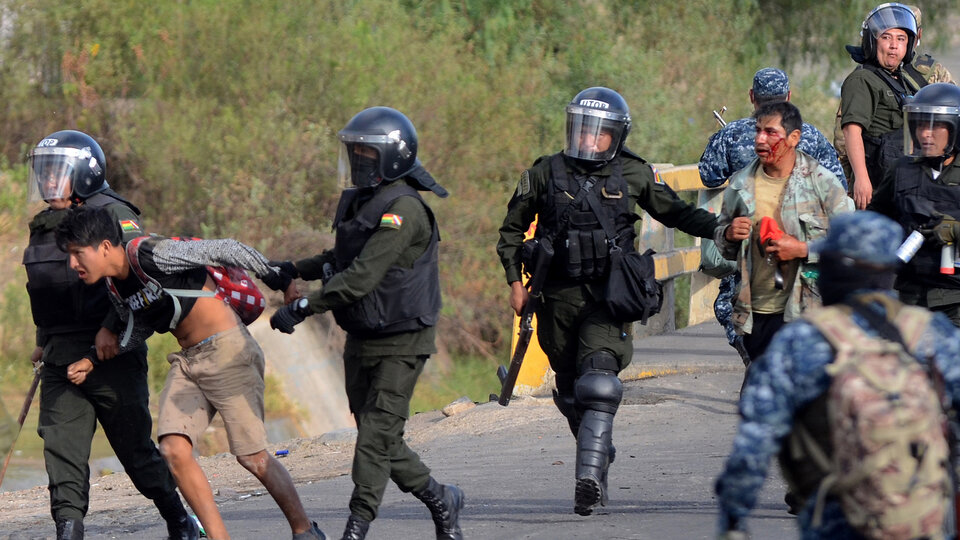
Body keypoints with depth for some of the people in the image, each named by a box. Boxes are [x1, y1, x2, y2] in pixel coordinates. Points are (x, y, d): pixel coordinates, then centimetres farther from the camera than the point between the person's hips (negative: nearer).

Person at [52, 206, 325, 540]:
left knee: (251, 456, -7)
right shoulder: (114, 285, 6)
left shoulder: (152, 255, -20)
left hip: (228, 350, -8)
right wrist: (94, 362, 12)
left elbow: (226, 251, -17)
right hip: (187, 362, 8)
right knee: (174, 449, -12)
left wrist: (281, 282, -12)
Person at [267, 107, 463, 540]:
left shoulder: (404, 209, -20)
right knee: (381, 439, 12)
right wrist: (297, 270, 10)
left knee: (377, 436, -10)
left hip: (401, 343, -9)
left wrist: (303, 308, -28)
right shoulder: (360, 200, 9)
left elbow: (362, 276, -27)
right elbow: (344, 259, 25)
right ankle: (440, 500, 27)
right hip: (362, 339, 9)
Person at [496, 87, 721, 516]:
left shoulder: (634, 175, 3)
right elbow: (512, 229, 14)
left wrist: (720, 227, -1)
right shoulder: (546, 174, 4)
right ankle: (599, 461, 31)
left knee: (598, 383, -20)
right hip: (559, 298, 2)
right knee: (571, 393, 9)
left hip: (609, 299, -2)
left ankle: (589, 477, -27)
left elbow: (675, 213, 15)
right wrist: (515, 281, 6)